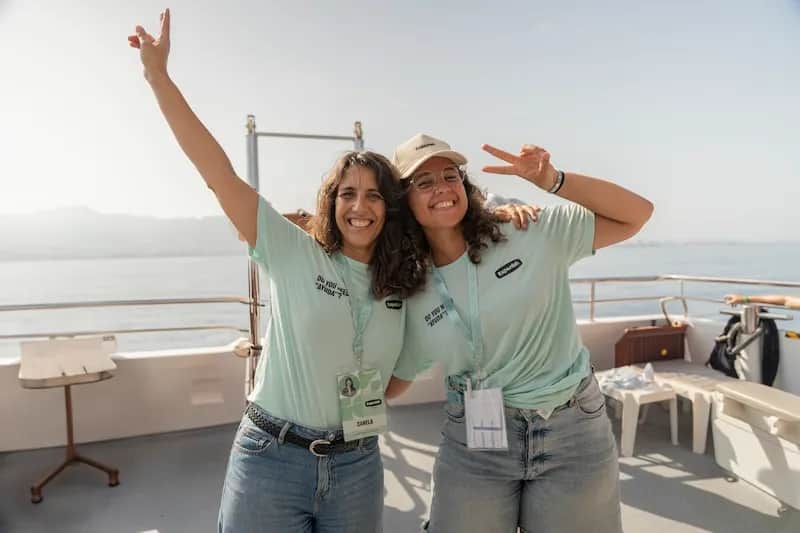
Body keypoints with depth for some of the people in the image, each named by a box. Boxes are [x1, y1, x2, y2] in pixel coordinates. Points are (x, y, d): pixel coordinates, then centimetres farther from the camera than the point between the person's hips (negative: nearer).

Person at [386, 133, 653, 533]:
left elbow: (636, 214, -8)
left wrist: (553, 180, -20)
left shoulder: (532, 235, -8)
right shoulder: (413, 294, -1)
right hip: (473, 445, 2)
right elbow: (391, 384, 11)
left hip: (573, 432, -1)